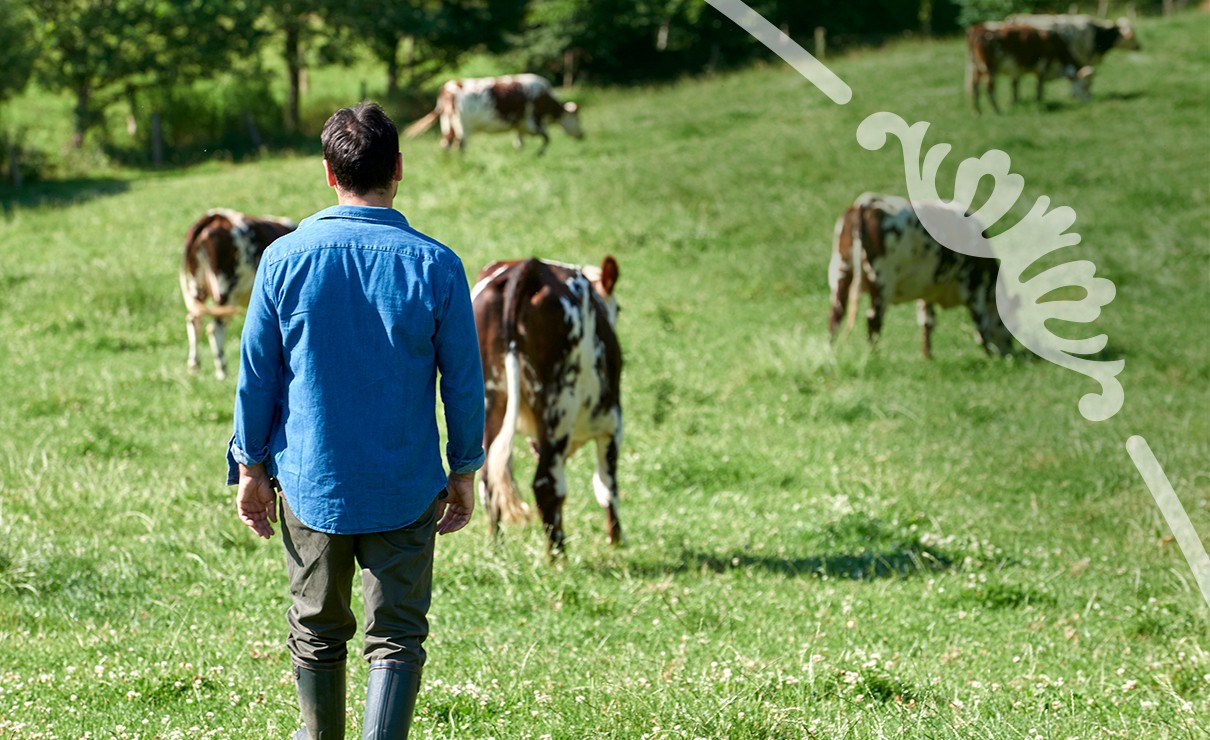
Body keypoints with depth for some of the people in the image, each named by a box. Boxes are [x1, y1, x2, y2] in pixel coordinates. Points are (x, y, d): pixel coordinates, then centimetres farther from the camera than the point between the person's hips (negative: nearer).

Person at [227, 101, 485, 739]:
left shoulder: (284, 259, -8)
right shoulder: (435, 266, -10)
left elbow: (256, 375, -1)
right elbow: (464, 382, -3)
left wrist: (251, 468, 10)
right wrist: (465, 471, 10)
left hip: (310, 481, 2)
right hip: (406, 489, -2)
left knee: (317, 628, 18)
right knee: (397, 636, 5)